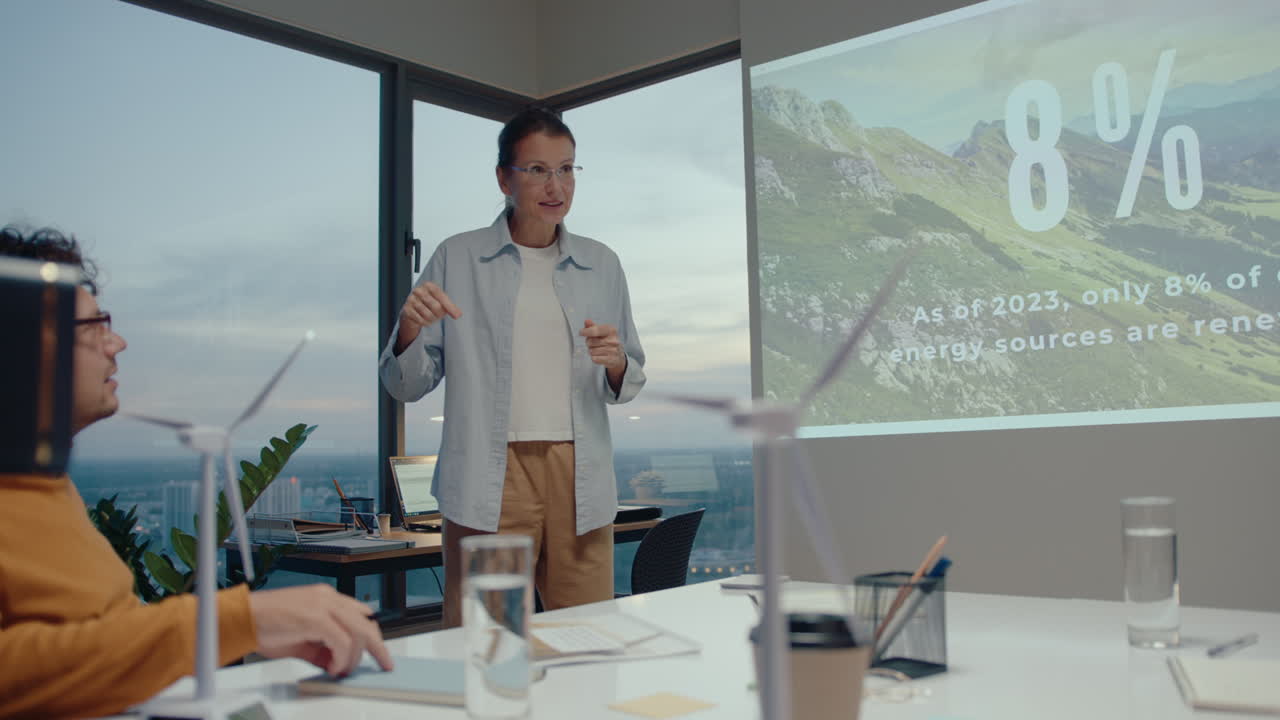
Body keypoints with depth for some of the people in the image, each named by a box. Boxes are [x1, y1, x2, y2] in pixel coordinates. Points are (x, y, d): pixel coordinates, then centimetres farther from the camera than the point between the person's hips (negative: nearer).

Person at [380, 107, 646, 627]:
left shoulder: (602, 265, 13)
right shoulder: (457, 258, 6)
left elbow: (628, 384, 18)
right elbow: (405, 386, 6)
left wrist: (615, 364, -4)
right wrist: (409, 327, -14)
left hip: (580, 479, 3)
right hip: (490, 480, -2)